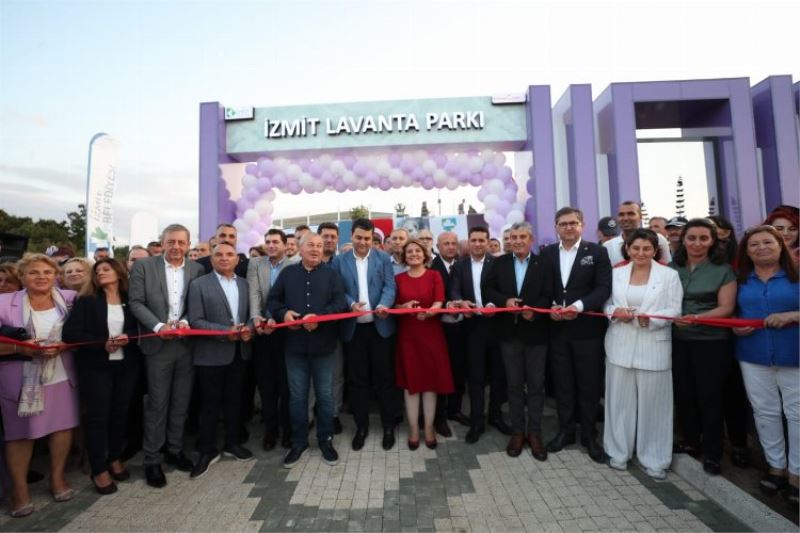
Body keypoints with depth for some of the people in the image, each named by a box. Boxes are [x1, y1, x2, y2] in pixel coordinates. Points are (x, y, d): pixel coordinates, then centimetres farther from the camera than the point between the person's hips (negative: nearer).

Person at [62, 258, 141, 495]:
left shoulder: (131, 301, 2)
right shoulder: (86, 301, 0)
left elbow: (141, 329, 1)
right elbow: (70, 333, -9)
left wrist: (128, 338, -20)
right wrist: (102, 344, -19)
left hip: (127, 365, 2)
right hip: (95, 367, -1)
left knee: (120, 413, 10)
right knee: (97, 415, 2)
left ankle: (115, 458, 30)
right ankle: (99, 470, 16)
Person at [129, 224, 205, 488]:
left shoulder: (197, 269, 4)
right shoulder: (144, 266, -1)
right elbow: (136, 302, -5)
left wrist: (186, 321, -15)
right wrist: (158, 326, -17)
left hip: (187, 343, 3)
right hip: (158, 344, -2)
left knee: (181, 402, 13)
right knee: (157, 404, 5)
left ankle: (175, 451, 29)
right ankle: (152, 459, 20)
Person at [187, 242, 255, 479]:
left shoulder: (244, 284, 8)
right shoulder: (199, 284, -6)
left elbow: (251, 313, 9)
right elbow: (195, 321, -12)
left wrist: (249, 328, -13)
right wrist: (225, 332, -21)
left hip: (239, 352, 4)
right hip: (211, 354, -4)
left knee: (234, 400, 16)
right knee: (210, 403, 8)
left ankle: (232, 443, 33)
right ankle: (207, 451, 24)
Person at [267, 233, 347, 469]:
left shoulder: (332, 275, 4)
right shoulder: (287, 273, 8)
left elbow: (340, 303, -8)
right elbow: (272, 300, 6)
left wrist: (320, 316, -22)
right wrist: (283, 313, -14)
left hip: (324, 344, -1)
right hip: (295, 344, 1)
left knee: (325, 395, 10)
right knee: (297, 396, 11)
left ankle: (326, 440, 27)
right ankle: (298, 441, 28)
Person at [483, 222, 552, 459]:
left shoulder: (543, 264, -2)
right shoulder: (499, 263, 5)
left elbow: (548, 296, -6)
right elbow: (487, 289, 3)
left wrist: (534, 311, -24)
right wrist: (505, 301, -14)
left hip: (535, 332, -1)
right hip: (509, 332, 2)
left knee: (536, 384, 8)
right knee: (514, 383, 11)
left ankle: (535, 433, 22)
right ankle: (517, 431, 24)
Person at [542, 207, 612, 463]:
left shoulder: (597, 252, -2)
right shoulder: (547, 253, 7)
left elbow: (604, 288, -9)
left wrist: (578, 306, -22)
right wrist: (551, 306, -11)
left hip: (587, 328, -2)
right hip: (557, 329, 2)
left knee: (589, 383, 8)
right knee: (562, 382, 12)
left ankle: (589, 435, 25)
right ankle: (565, 430, 27)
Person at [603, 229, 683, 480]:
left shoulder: (669, 275, 1)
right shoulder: (617, 273, 8)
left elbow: (674, 311, -5)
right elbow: (606, 303, 9)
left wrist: (648, 319, -21)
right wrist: (614, 312, -13)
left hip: (653, 347, -2)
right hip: (621, 345, 2)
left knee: (653, 402, 5)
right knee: (620, 399, 9)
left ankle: (654, 459, 20)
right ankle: (619, 452, 24)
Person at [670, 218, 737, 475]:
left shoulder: (723, 270, -2)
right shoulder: (671, 268, 6)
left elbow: (726, 308, -9)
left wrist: (697, 318, -24)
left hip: (712, 342, -3)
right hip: (677, 341, 3)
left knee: (709, 396, 5)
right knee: (683, 393, 11)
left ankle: (712, 453, 20)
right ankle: (690, 442, 29)